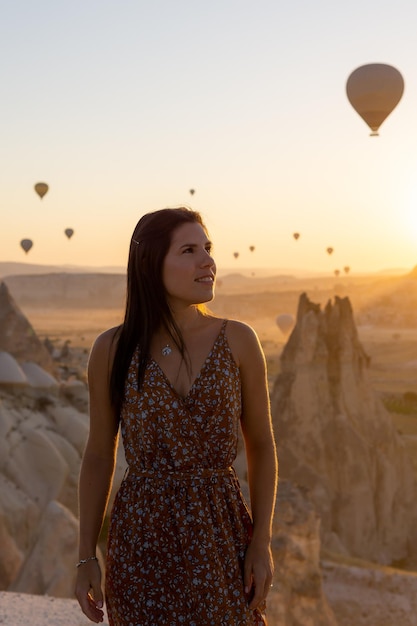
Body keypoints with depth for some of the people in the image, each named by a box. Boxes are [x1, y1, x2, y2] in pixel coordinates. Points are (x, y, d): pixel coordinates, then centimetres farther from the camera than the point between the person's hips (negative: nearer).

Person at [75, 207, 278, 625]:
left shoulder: (238, 341, -4)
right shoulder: (112, 349, -5)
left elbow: (260, 445, 3)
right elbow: (98, 455, 3)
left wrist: (262, 542, -3)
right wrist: (86, 557, 3)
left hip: (221, 533, 1)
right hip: (141, 537, 0)